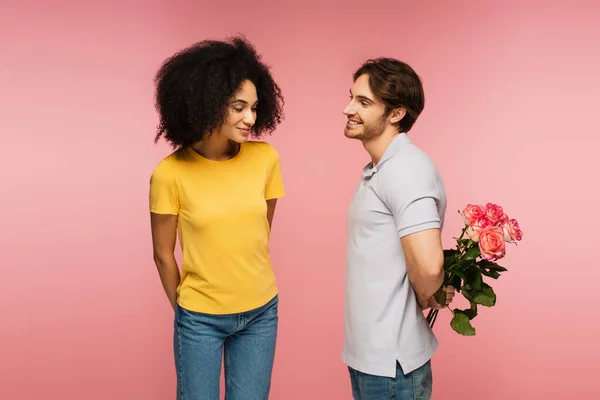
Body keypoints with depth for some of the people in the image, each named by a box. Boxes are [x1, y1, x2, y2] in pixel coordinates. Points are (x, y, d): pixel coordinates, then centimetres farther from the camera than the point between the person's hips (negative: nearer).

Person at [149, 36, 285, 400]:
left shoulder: (265, 158, -10)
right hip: (200, 318, -2)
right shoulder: (171, 174, -17)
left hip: (261, 312, 3)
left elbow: (262, 231, 4)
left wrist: (247, 284, 11)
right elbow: (164, 255, -5)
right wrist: (184, 309, 7)